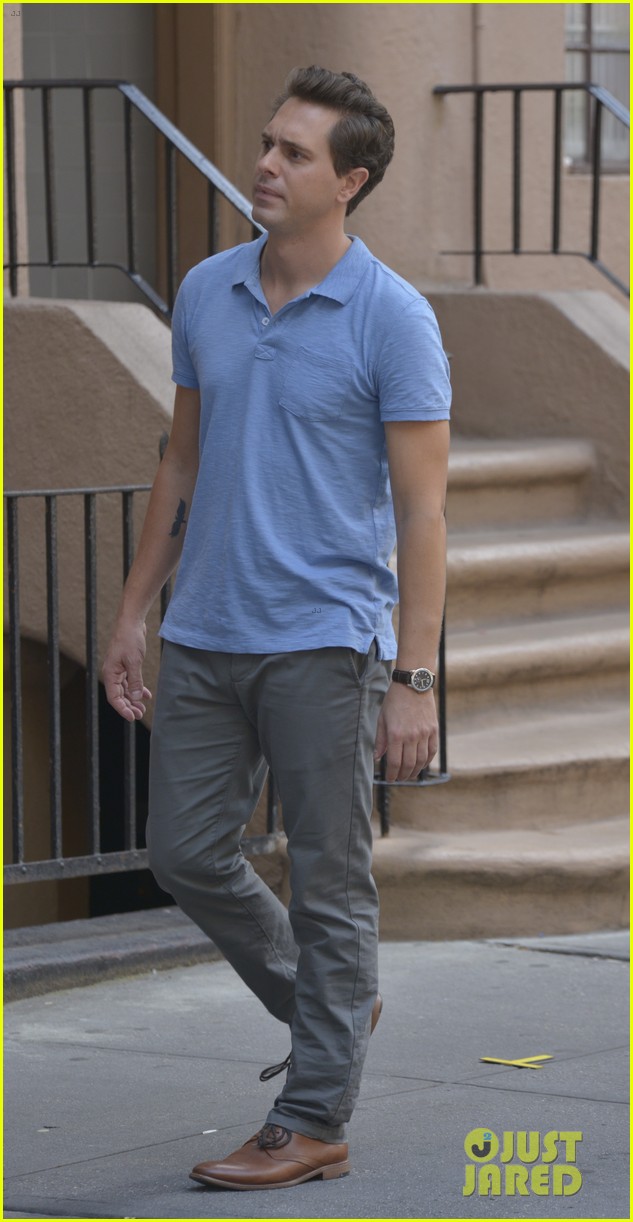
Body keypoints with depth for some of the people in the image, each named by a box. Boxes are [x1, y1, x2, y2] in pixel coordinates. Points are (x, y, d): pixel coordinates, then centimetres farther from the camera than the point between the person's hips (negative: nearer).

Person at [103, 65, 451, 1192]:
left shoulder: (392, 318, -12)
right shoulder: (205, 294, 7)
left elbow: (421, 510, -13)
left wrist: (414, 680, -17)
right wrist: (135, 610, 13)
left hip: (324, 644, -6)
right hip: (205, 636, 7)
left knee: (329, 882, 1)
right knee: (187, 852, 10)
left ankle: (314, 1121, 9)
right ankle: (326, 1006, 33)